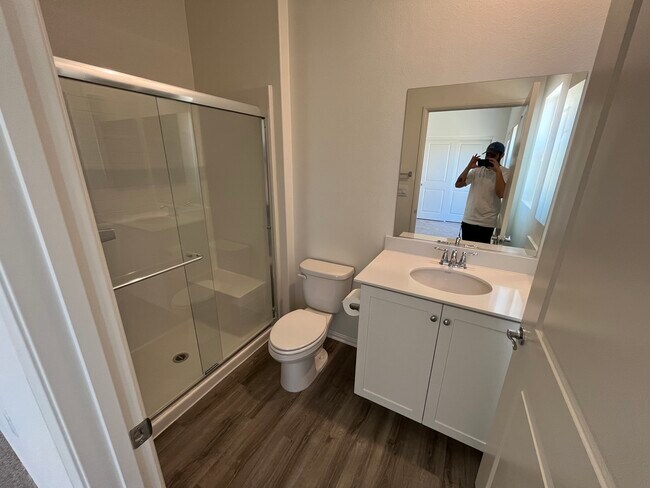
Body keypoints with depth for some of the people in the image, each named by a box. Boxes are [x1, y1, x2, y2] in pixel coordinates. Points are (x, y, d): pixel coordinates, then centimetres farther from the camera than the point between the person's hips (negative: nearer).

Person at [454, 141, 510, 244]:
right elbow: (458, 184, 1)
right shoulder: (477, 169, 8)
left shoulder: (505, 172, -2)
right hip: (468, 220, 3)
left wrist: (498, 171, -18)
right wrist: (469, 167, -9)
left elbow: (500, 194, -19)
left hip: (486, 223, -3)